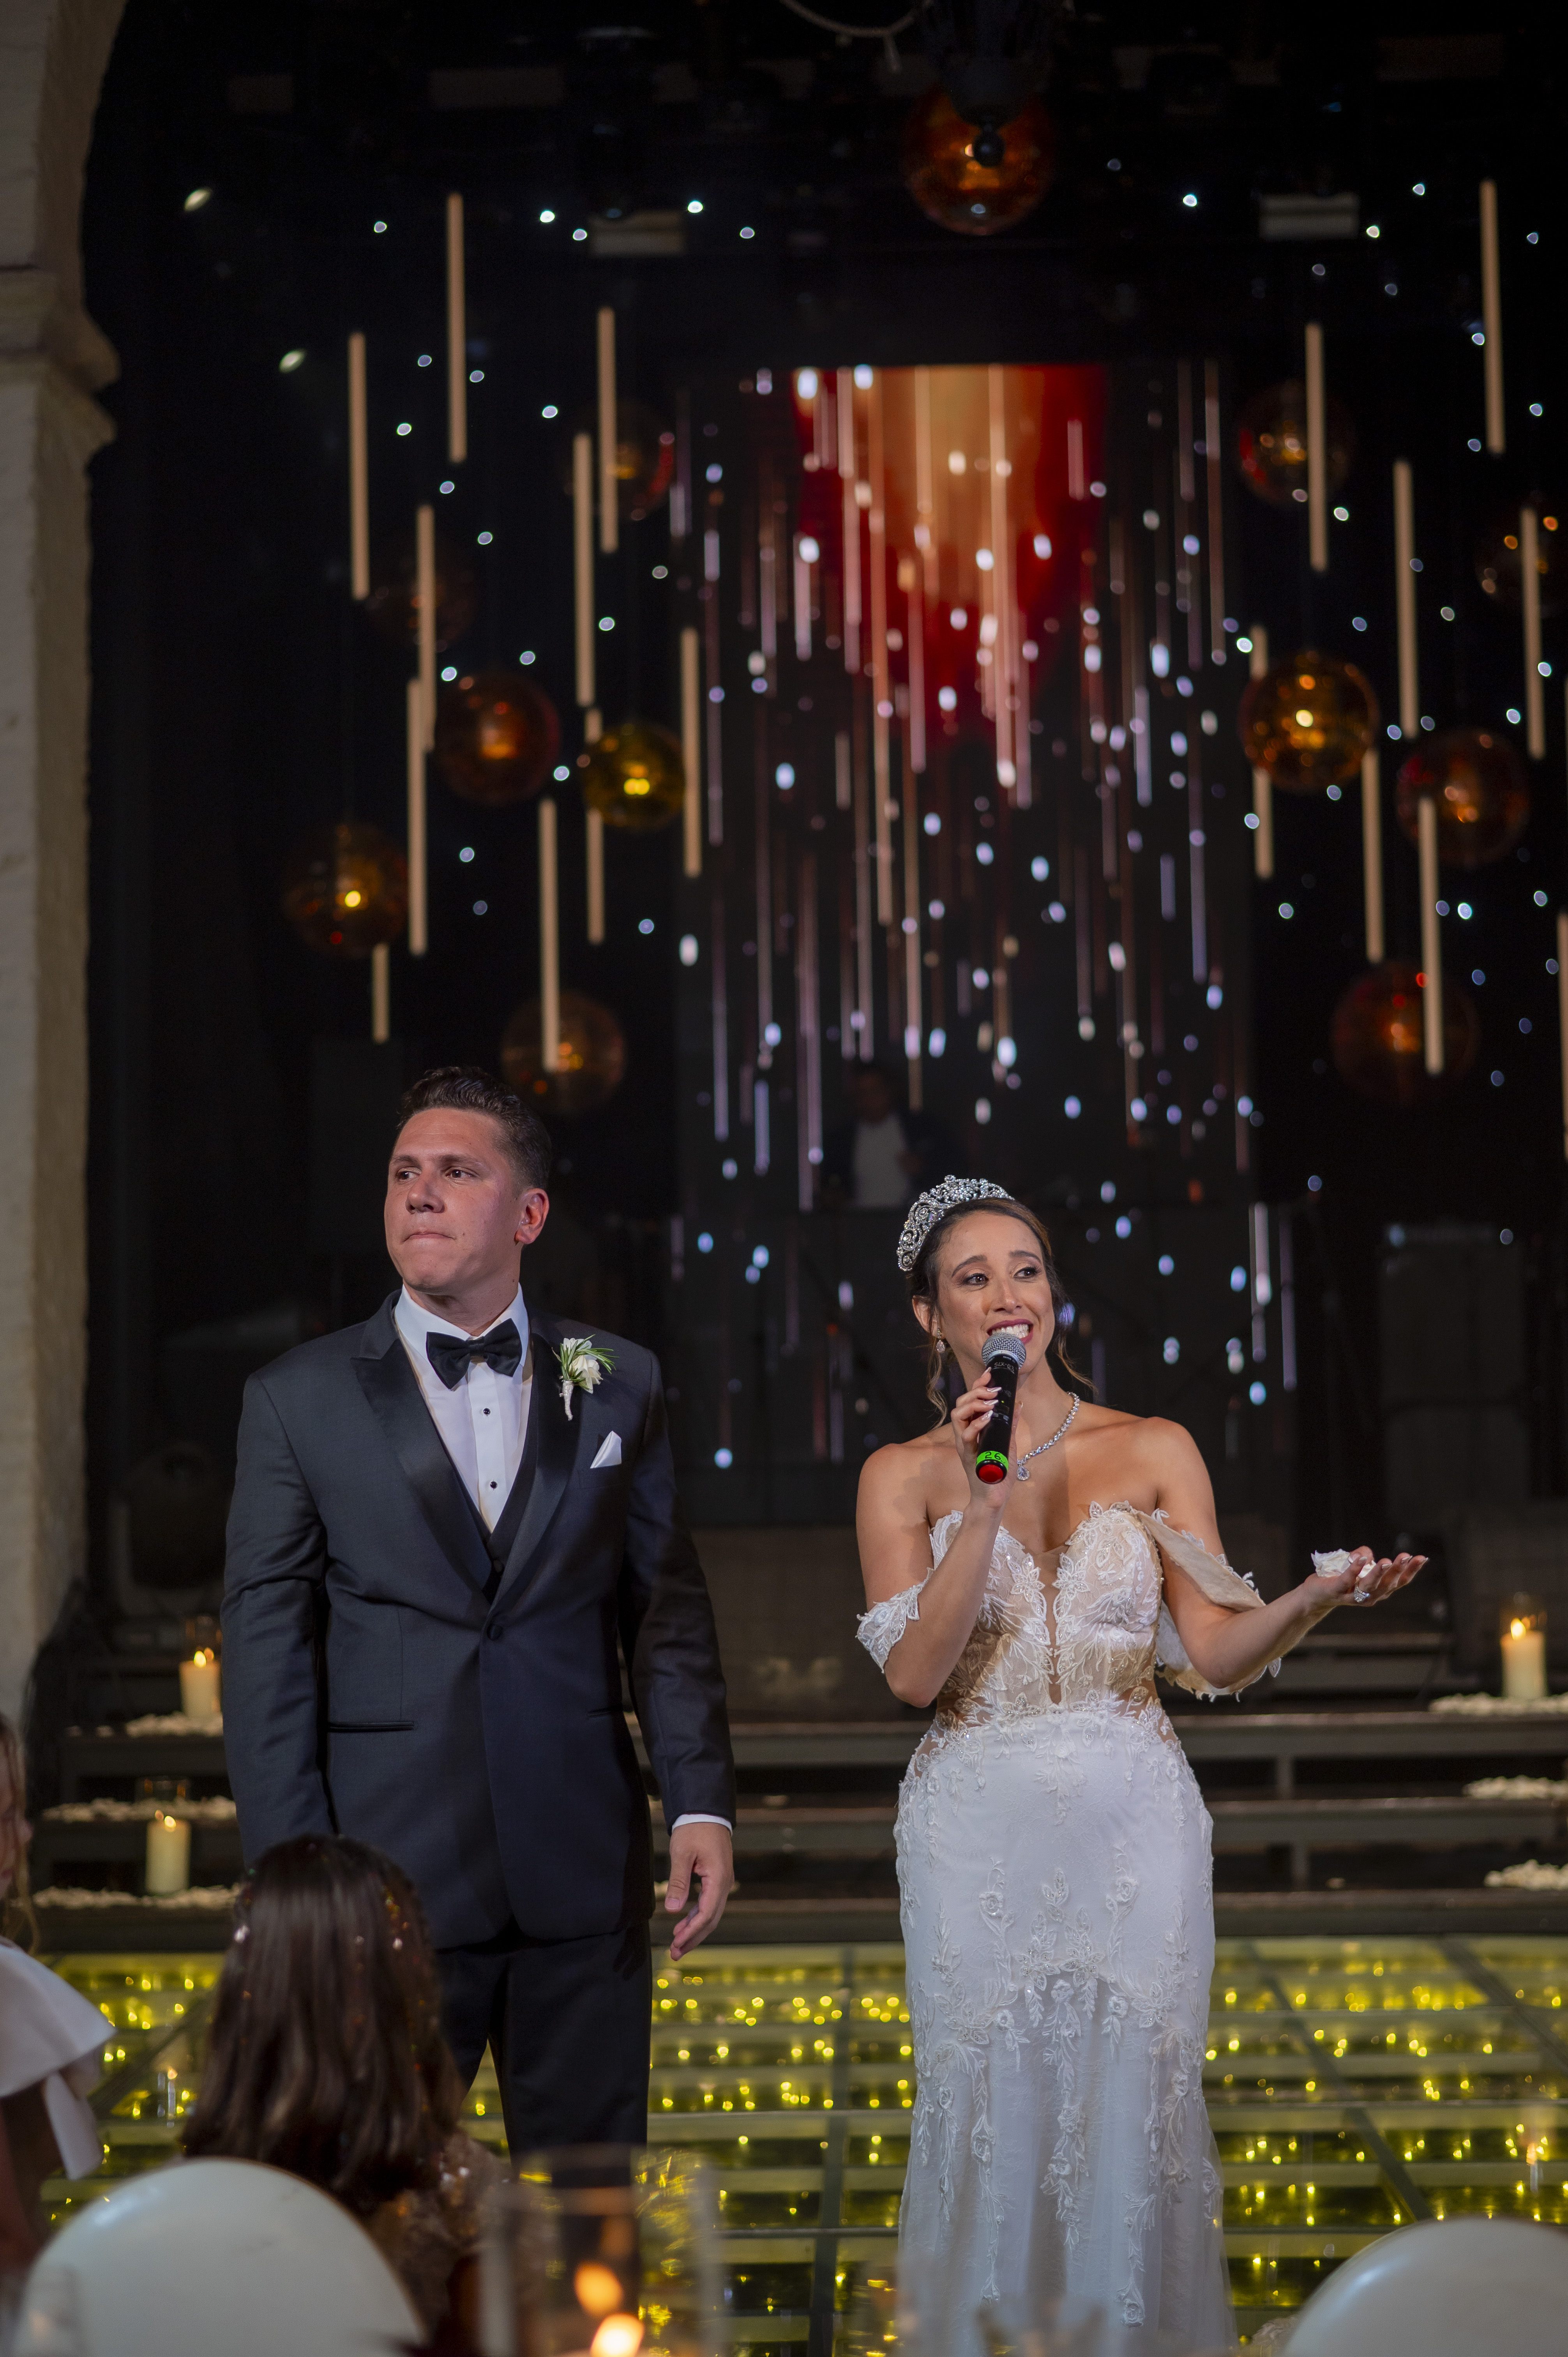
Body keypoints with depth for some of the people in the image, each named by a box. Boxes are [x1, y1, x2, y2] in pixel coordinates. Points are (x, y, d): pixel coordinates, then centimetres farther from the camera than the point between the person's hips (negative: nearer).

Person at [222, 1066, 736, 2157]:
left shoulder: (619, 1384, 9)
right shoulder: (300, 1400, 3)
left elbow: (669, 1610, 9)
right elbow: (267, 1648, 1)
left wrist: (701, 1807, 0)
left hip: (585, 1877, 2)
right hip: (389, 1874, -2)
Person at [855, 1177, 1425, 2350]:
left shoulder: (1155, 1451, 4)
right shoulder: (905, 1476, 3)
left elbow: (1215, 1654, 0)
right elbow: (914, 1671, -8)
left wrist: (1314, 1599, -20)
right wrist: (987, 1504, -15)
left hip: (1134, 1821, 0)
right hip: (979, 1831, 0)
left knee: (1135, 2109, 0)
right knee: (991, 2112, 2)